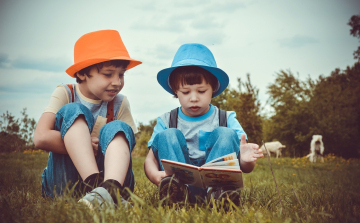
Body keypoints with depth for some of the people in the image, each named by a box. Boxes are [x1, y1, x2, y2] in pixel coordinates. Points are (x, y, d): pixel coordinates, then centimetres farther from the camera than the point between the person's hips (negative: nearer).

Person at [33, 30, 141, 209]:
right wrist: (86, 145, -15)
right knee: (73, 112, -19)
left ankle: (110, 188, -53)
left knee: (118, 128, -22)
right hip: (63, 183, -2)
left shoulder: (120, 104, 6)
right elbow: (41, 138, -16)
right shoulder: (64, 94, -1)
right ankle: (96, 185, -43)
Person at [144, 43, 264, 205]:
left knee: (226, 134, -17)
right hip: (179, 180, 1)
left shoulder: (227, 119, 9)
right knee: (167, 135, -15)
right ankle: (178, 188, -42)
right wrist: (155, 175, -25)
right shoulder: (166, 122, 11)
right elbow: (150, 159, 1)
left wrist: (246, 160, -26)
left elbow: (245, 168, 1)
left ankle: (216, 190, -41)